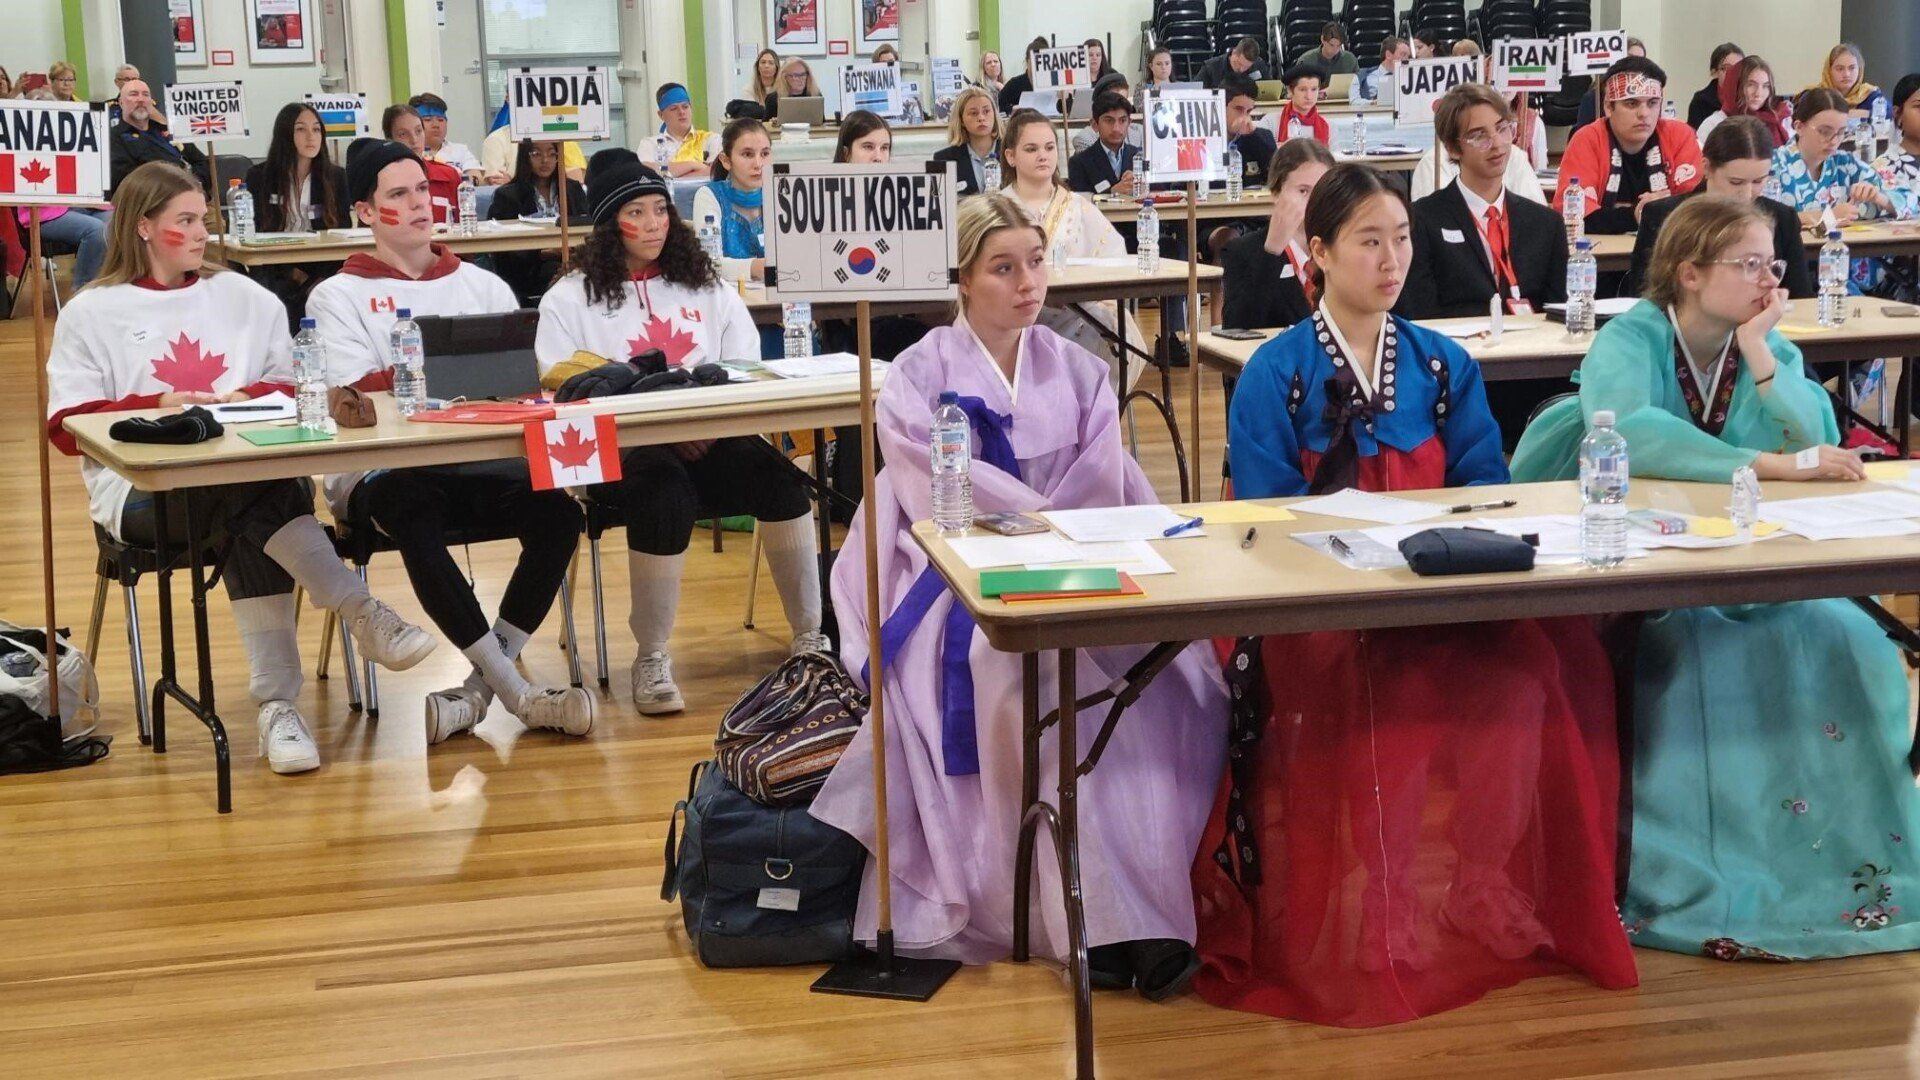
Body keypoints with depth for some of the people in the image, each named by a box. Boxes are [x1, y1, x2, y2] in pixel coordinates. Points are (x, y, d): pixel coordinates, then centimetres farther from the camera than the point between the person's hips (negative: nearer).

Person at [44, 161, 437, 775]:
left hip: (252, 471, 2)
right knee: (252, 499, -35)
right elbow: (67, 427, 1)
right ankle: (364, 615, -39)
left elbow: (295, 392, 16)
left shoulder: (244, 298, 18)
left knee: (248, 527, -34)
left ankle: (278, 707, -36)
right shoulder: (91, 314, 9)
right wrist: (157, 406, -12)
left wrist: (248, 399, -6)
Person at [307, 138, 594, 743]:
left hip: (481, 464, 3)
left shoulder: (482, 285, 20)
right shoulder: (339, 296, 10)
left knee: (556, 505, -28)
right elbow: (357, 397, -5)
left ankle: (480, 688, -19)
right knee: (410, 507, -38)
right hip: (381, 473, -3)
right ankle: (514, 690, -29)